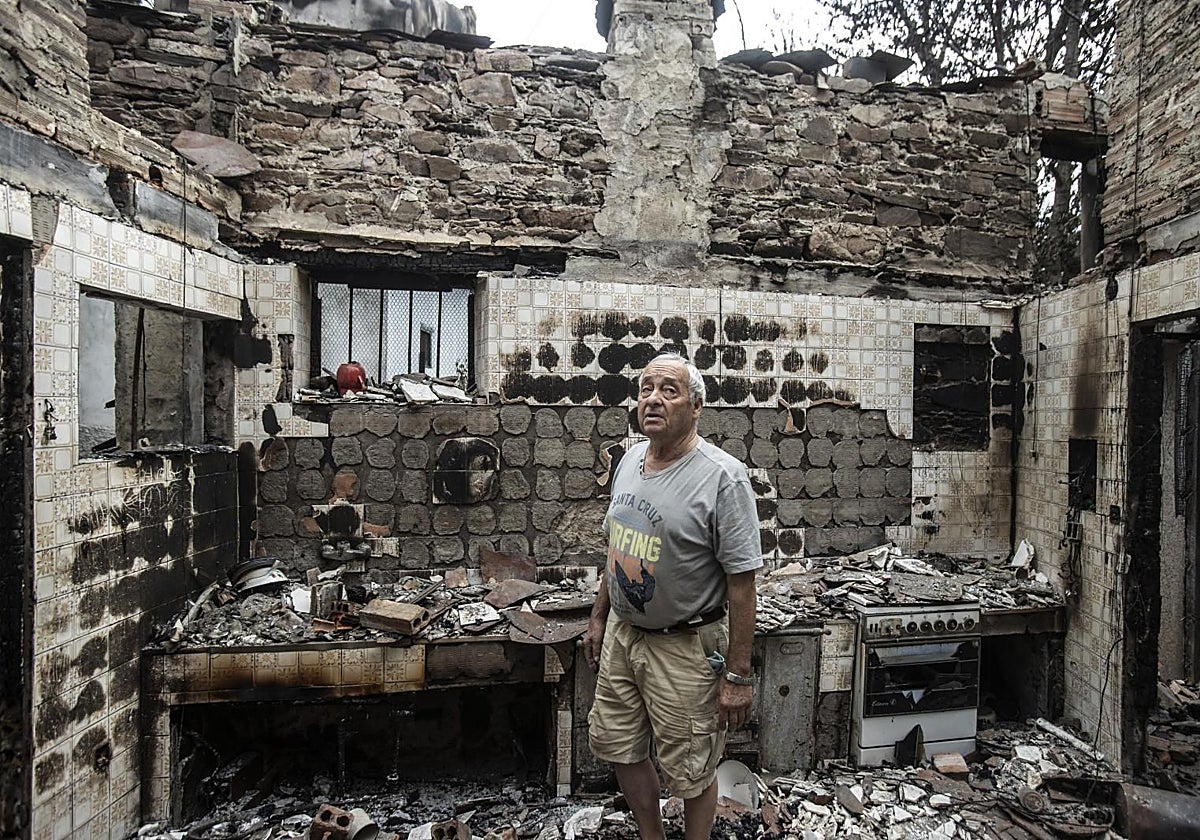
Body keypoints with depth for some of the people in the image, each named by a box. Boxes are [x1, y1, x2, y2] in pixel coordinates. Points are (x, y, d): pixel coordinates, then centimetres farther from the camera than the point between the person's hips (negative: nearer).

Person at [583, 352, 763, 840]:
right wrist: (598, 618, 16)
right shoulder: (630, 459, 2)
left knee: (690, 772, 11)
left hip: (685, 647, -7)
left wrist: (738, 676, -17)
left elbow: (741, 583, -19)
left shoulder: (722, 477, -21)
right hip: (621, 633, 7)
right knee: (616, 747, 21)